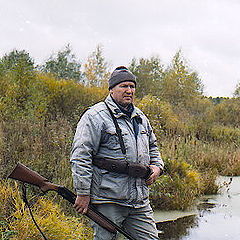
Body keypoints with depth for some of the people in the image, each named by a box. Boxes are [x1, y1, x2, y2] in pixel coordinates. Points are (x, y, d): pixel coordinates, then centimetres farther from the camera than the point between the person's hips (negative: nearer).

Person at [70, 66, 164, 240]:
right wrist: (83, 193, -16)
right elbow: (80, 156, -12)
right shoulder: (96, 116, -6)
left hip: (140, 200, 7)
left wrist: (157, 166, 12)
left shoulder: (141, 118, 18)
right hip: (108, 201, -7)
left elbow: (152, 147, 34)